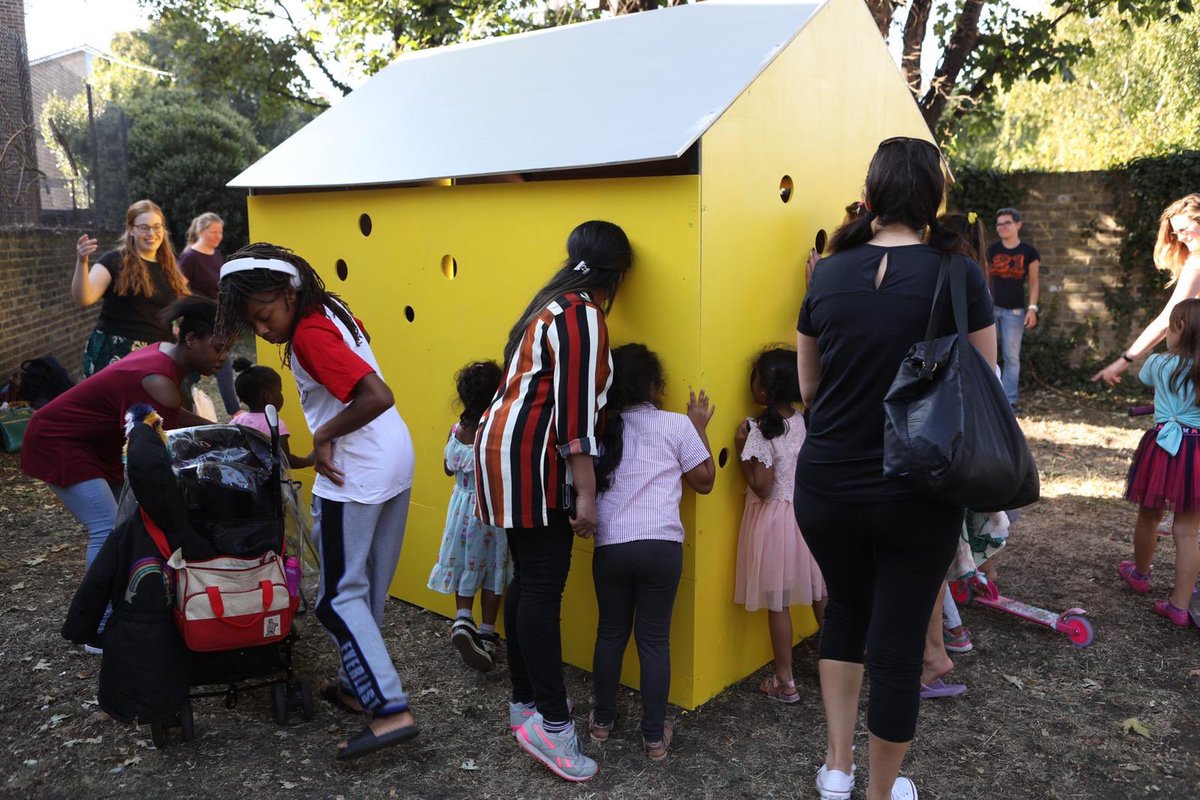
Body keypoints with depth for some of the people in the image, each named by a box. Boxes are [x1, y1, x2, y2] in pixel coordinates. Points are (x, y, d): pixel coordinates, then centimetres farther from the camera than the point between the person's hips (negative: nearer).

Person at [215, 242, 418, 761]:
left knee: (338, 597, -1)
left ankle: (391, 710, -3)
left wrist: (323, 437, -16)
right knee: (370, 588, 19)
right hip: (395, 463, 9)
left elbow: (378, 396, -28)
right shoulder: (331, 312, 10)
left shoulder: (309, 335, -17)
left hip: (354, 475, -9)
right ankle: (359, 684, 33)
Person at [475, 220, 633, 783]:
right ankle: (551, 724, -4)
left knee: (528, 579, 12)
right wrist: (585, 492, -17)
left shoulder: (556, 306, 17)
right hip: (531, 458, -10)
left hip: (511, 448, 10)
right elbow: (575, 410, -18)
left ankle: (524, 703, 20)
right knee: (544, 586, -9)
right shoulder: (582, 316, -12)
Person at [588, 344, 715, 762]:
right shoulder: (677, 425, -1)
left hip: (610, 547, 2)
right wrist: (700, 428, 13)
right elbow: (704, 481, 6)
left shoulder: (599, 426, 7)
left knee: (611, 633, 17)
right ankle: (654, 735, 15)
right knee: (654, 638, 7)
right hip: (661, 547, -2)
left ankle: (602, 720, 30)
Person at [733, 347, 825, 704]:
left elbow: (762, 487, -20)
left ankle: (784, 682, 15)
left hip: (774, 520, -6)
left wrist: (741, 449, -14)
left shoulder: (760, 431, -20)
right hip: (808, 512, 6)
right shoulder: (805, 422, -1)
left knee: (777, 602, 5)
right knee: (820, 594, 20)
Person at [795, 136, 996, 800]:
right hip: (918, 492, -3)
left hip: (827, 486, 3)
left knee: (845, 609, 25)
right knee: (897, 642, 11)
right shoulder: (957, 275, -10)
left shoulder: (828, 273, -3)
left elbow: (808, 388, 6)